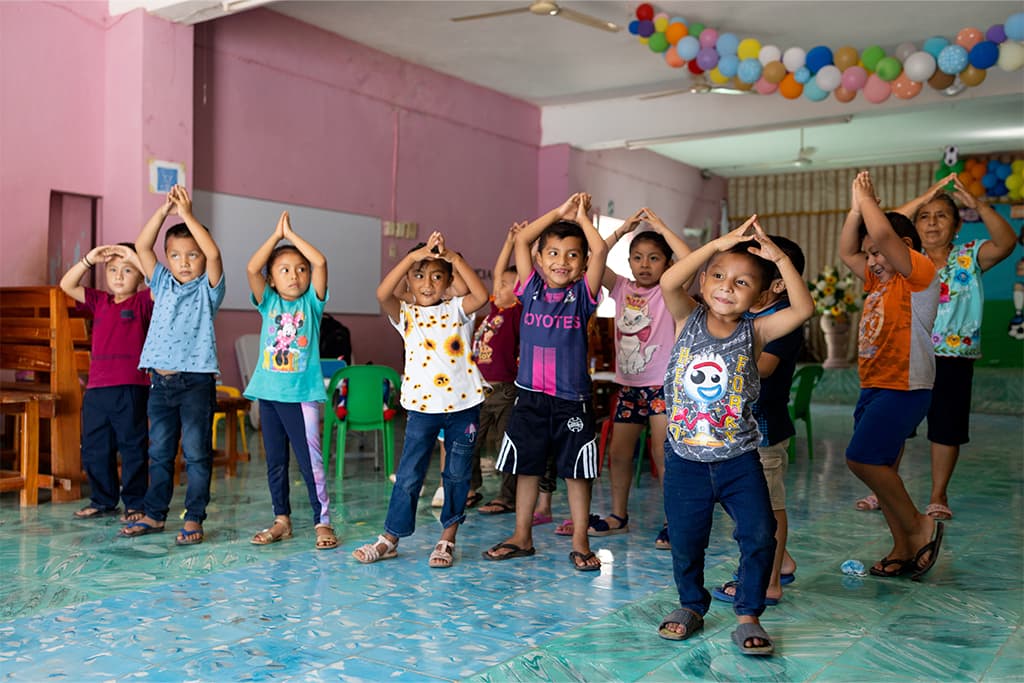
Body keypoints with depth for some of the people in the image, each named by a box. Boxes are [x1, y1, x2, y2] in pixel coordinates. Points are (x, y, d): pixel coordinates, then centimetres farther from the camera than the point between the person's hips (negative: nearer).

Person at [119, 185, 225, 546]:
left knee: (196, 452, -1)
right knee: (159, 452, 13)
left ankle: (194, 518, 6)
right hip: (160, 380, 5)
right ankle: (154, 514, 23)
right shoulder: (162, 284, 13)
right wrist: (165, 210, -3)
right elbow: (142, 246, 5)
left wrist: (187, 215, -14)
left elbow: (214, 253, -16)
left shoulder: (208, 288, 1)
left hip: (196, 380, -5)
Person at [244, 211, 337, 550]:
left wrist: (291, 234, -3)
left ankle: (322, 521, 7)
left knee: (310, 461, -2)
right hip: (269, 392, 3)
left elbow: (320, 262, -10)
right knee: (275, 462, 12)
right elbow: (251, 268, -7)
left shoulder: (312, 302, 2)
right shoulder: (268, 303, 7)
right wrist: (277, 234, -4)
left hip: (302, 394, -3)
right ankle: (281, 519, 23)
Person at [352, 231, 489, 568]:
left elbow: (481, 295, -15)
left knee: (457, 474, 9)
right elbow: (382, 293, -18)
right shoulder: (406, 314, 2)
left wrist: (454, 257, -18)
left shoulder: (456, 310, 5)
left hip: (463, 404, 1)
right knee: (408, 475, 3)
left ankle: (448, 538, 22)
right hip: (422, 405, -1)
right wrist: (413, 256, -23)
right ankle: (390, 538, 15)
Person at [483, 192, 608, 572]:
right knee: (527, 468, 12)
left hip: (572, 400, -2)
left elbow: (600, 250, -12)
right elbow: (521, 241, 2)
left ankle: (580, 543, 17)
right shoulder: (532, 288, 5)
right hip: (530, 396, 2)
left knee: (576, 471, 6)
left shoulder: (583, 293, 0)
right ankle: (522, 538, 25)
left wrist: (581, 216, 2)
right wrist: (560, 212, 5)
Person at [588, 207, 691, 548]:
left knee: (663, 453, -10)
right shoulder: (622, 289, 6)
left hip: (661, 383, -5)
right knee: (619, 452, 11)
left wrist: (662, 228, -14)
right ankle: (618, 516, 26)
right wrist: (621, 230, -6)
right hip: (628, 384, 5)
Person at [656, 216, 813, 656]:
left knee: (760, 535, -6)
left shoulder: (754, 331, -3)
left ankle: (748, 616, 13)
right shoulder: (687, 319, -3)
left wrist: (780, 258, -18)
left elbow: (803, 308, -16)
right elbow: (668, 282, -22)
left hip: (738, 459, 0)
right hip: (685, 458, 0)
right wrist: (720, 243, -21)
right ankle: (691, 606, 35)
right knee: (685, 541, 11)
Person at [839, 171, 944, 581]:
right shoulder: (879, 282, 18)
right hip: (874, 388, 9)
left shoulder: (920, 273, -7)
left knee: (863, 459, -18)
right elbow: (846, 252, 23)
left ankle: (919, 527, 0)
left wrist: (867, 197, -5)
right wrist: (855, 208, 13)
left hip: (904, 388, -9)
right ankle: (904, 551, 17)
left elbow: (883, 233, -19)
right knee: (879, 469, 8)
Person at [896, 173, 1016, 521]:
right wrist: (923, 198, -19)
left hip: (954, 356, -1)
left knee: (946, 428, 6)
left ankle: (938, 496, 20)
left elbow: (1006, 241, -17)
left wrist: (978, 205, -29)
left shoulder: (970, 257, 1)